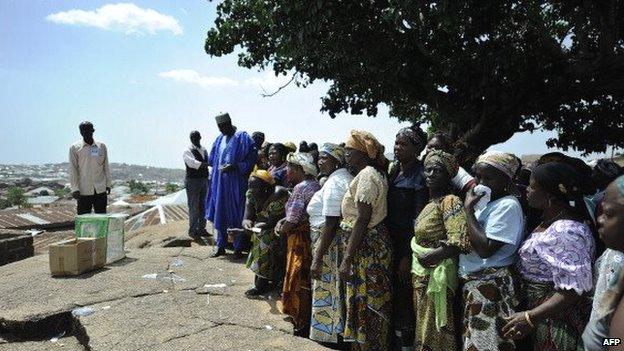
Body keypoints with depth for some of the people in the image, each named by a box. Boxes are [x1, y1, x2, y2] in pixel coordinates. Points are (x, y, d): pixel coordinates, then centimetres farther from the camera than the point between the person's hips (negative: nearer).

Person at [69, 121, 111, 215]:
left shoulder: (102, 146, 8)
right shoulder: (74, 148, 0)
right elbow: (73, 170, -2)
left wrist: (108, 184, 8)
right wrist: (74, 188, -8)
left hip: (100, 190, 2)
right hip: (83, 190, -2)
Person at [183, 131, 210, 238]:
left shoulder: (204, 150, 14)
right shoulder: (188, 151, -8)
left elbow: (208, 162, 15)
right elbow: (192, 162, -26)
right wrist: (203, 164, -42)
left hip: (204, 181, 6)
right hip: (193, 181, -6)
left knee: (203, 206, 11)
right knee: (193, 207, -3)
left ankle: (201, 228, 21)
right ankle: (192, 230, 8)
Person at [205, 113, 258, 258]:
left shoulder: (242, 137, -7)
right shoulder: (219, 139, 12)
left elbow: (252, 159, -11)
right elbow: (212, 160, 22)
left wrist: (235, 167, -18)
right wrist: (219, 167, 4)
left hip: (236, 182, -6)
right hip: (220, 182, 6)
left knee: (236, 214, 0)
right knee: (220, 213, 9)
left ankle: (238, 247, 11)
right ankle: (220, 246, 20)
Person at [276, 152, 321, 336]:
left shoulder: (301, 187, -18)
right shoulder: (315, 184, 11)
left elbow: (293, 221, -20)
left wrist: (282, 230, 0)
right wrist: (283, 221, 3)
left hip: (301, 240, -9)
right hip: (311, 237, 9)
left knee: (299, 281, 3)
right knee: (306, 280, 18)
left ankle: (302, 324, 14)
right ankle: (302, 319, 31)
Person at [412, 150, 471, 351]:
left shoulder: (450, 201, -16)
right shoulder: (432, 201, 10)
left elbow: (459, 242, -25)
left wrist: (429, 257, -18)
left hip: (436, 276, -8)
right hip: (422, 274, 8)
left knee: (434, 330, 4)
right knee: (423, 326, 18)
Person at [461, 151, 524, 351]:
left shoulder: (507, 206, -16)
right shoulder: (486, 201, 11)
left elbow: (485, 249, -23)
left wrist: (469, 209, -18)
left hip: (490, 287, -8)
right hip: (473, 282, 8)